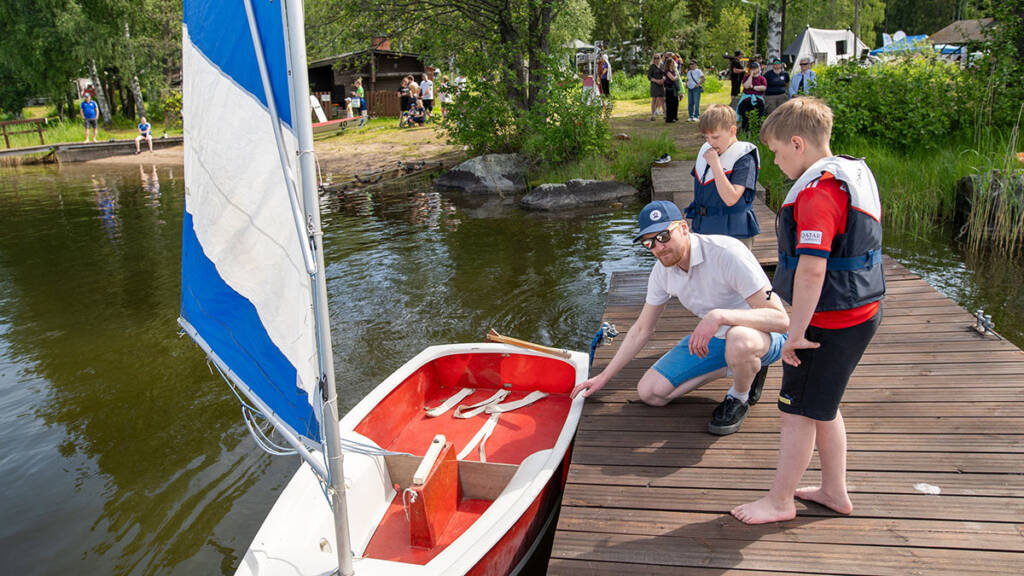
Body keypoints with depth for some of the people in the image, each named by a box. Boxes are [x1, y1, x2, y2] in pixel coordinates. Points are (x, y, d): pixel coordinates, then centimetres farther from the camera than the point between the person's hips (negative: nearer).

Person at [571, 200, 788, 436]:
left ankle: (740, 397, -7)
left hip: (761, 333, -6)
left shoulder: (725, 253, -28)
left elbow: (780, 319, -32)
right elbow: (642, 330, 6)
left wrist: (720, 315, -46)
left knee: (739, 341, -43)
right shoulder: (663, 271, -7)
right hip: (713, 337, 6)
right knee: (650, 392, -4)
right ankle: (737, 368, 8)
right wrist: (603, 377, 7)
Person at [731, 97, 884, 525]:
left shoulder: (817, 191, -22)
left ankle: (780, 501, 19)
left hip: (829, 323, -10)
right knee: (822, 407, 22)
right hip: (861, 313, 10)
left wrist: (795, 333, -24)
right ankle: (834, 491, 35)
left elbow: (812, 269, -30)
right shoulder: (857, 175, 10)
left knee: (799, 411, 4)